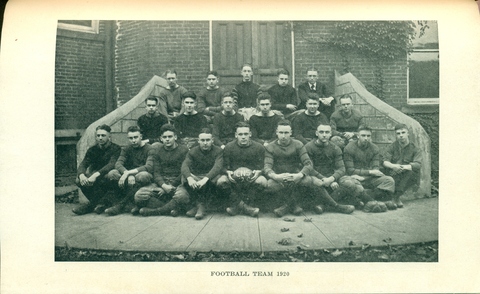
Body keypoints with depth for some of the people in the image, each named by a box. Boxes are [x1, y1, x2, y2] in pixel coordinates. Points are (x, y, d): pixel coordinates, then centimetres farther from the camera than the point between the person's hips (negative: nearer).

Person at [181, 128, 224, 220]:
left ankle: (199, 206, -30)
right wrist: (189, 178, -38)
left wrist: (205, 179, -40)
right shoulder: (193, 151, 2)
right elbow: (185, 165, -15)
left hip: (211, 178, -2)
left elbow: (218, 166, -22)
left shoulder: (218, 151, -4)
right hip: (196, 178, 2)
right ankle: (199, 206, -28)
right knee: (185, 178, -28)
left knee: (217, 178, -36)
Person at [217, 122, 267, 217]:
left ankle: (236, 206, -20)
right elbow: (225, 166, 2)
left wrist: (257, 172, -24)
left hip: (251, 177, 0)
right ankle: (244, 206, -21)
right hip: (234, 177, 0)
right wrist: (228, 173, -22)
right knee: (221, 181, -30)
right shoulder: (229, 147, 0)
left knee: (262, 182, -33)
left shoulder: (258, 147, -2)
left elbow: (260, 167, -1)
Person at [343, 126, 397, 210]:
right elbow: (350, 170, -10)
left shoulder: (374, 148, 8)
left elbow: (376, 169, 0)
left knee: (389, 180, -19)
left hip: (370, 178, 4)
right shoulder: (349, 148, -4)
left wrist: (361, 177, -19)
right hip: (356, 178, -4)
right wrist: (370, 172, -16)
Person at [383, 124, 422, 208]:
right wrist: (393, 166, -31)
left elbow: (418, 164, -13)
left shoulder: (414, 149, 4)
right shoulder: (392, 147, 7)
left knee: (412, 170, -32)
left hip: (409, 177, 0)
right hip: (394, 176, 0)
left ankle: (396, 196, -25)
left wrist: (406, 167, -33)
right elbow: (385, 162, -7)